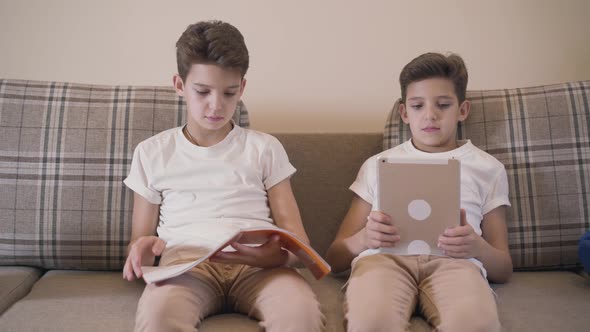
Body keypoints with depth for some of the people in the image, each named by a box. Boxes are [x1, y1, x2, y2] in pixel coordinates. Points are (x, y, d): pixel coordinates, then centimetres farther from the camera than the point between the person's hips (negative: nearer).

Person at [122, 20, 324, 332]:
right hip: (185, 260, 0)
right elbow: (140, 236, 19)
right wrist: (142, 249, -8)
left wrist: (279, 255, -17)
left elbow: (294, 234, 9)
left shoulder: (265, 148, 15)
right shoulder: (152, 152, 17)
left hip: (257, 264, 1)